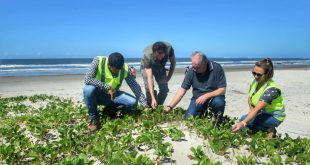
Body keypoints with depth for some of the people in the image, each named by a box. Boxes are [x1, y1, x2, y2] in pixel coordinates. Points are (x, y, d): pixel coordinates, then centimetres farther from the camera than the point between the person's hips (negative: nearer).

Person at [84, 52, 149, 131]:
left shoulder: (125, 69, -15)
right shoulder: (98, 61, -22)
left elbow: (135, 86, -10)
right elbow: (87, 79, -31)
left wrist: (145, 105, -13)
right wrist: (107, 87, -34)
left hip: (112, 95, 2)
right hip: (97, 95, -2)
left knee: (133, 102, -20)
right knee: (89, 89, -36)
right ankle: (94, 118, -11)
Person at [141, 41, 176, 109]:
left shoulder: (169, 48, -33)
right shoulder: (147, 55, -40)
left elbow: (173, 62, -11)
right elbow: (149, 78, -43)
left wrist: (168, 77, -16)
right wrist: (153, 99, -47)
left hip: (161, 68, 3)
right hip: (147, 68, -3)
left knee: (164, 89, -8)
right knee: (149, 87, -24)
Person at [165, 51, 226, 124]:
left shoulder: (216, 68, -18)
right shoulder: (191, 71, -11)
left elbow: (222, 90, -16)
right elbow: (182, 90, -11)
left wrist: (206, 96, -29)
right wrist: (170, 107, -18)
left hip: (214, 97, -2)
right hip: (198, 98, 2)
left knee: (219, 102, -35)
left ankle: (218, 123, -3)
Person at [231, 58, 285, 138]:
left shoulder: (271, 89, -30)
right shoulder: (255, 81, -7)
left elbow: (257, 109, -38)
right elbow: (250, 98, 7)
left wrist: (243, 123, -46)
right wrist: (252, 111, -12)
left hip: (274, 116, -8)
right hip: (262, 113, 8)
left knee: (243, 119, -24)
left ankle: (269, 130, -4)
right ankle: (267, 127, 6)